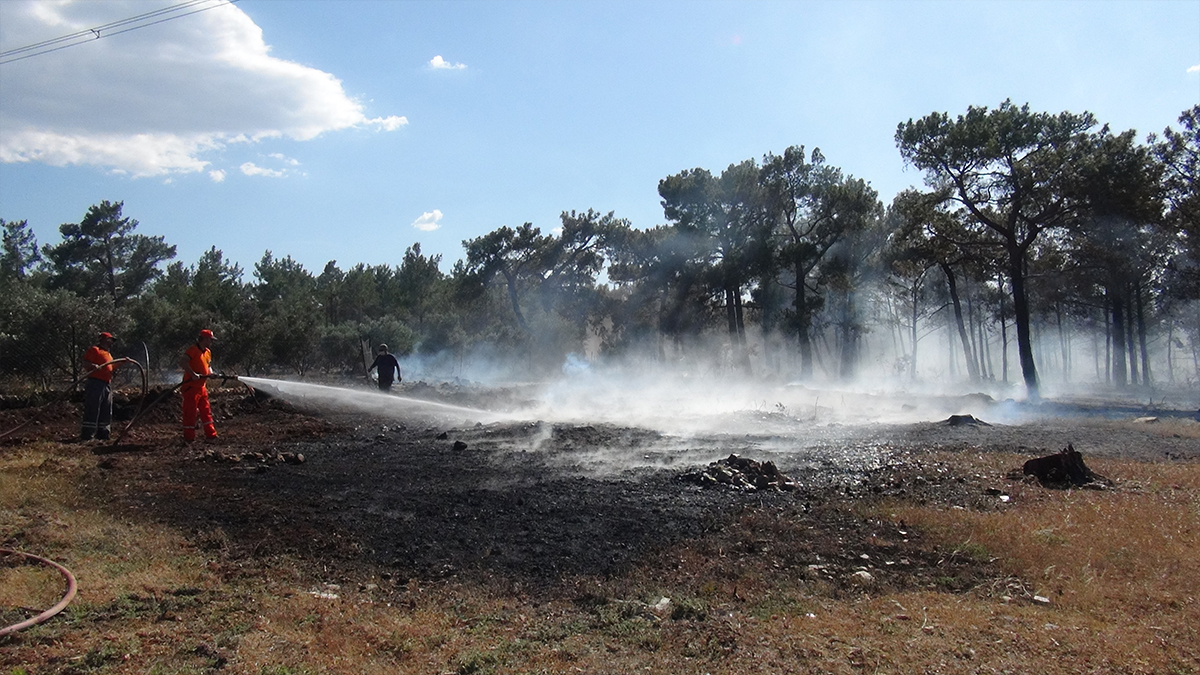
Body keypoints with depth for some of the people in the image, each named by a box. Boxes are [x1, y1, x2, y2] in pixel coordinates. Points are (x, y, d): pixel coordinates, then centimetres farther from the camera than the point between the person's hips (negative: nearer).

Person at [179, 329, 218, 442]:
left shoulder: (207, 352, 13)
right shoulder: (193, 350, -14)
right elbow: (182, 362, -25)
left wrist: (211, 373, 5)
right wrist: (193, 374, -30)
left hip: (201, 386, 9)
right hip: (191, 386, -9)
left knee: (206, 410, 12)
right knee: (190, 412, -3)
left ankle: (210, 434, 19)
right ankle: (189, 437, 3)